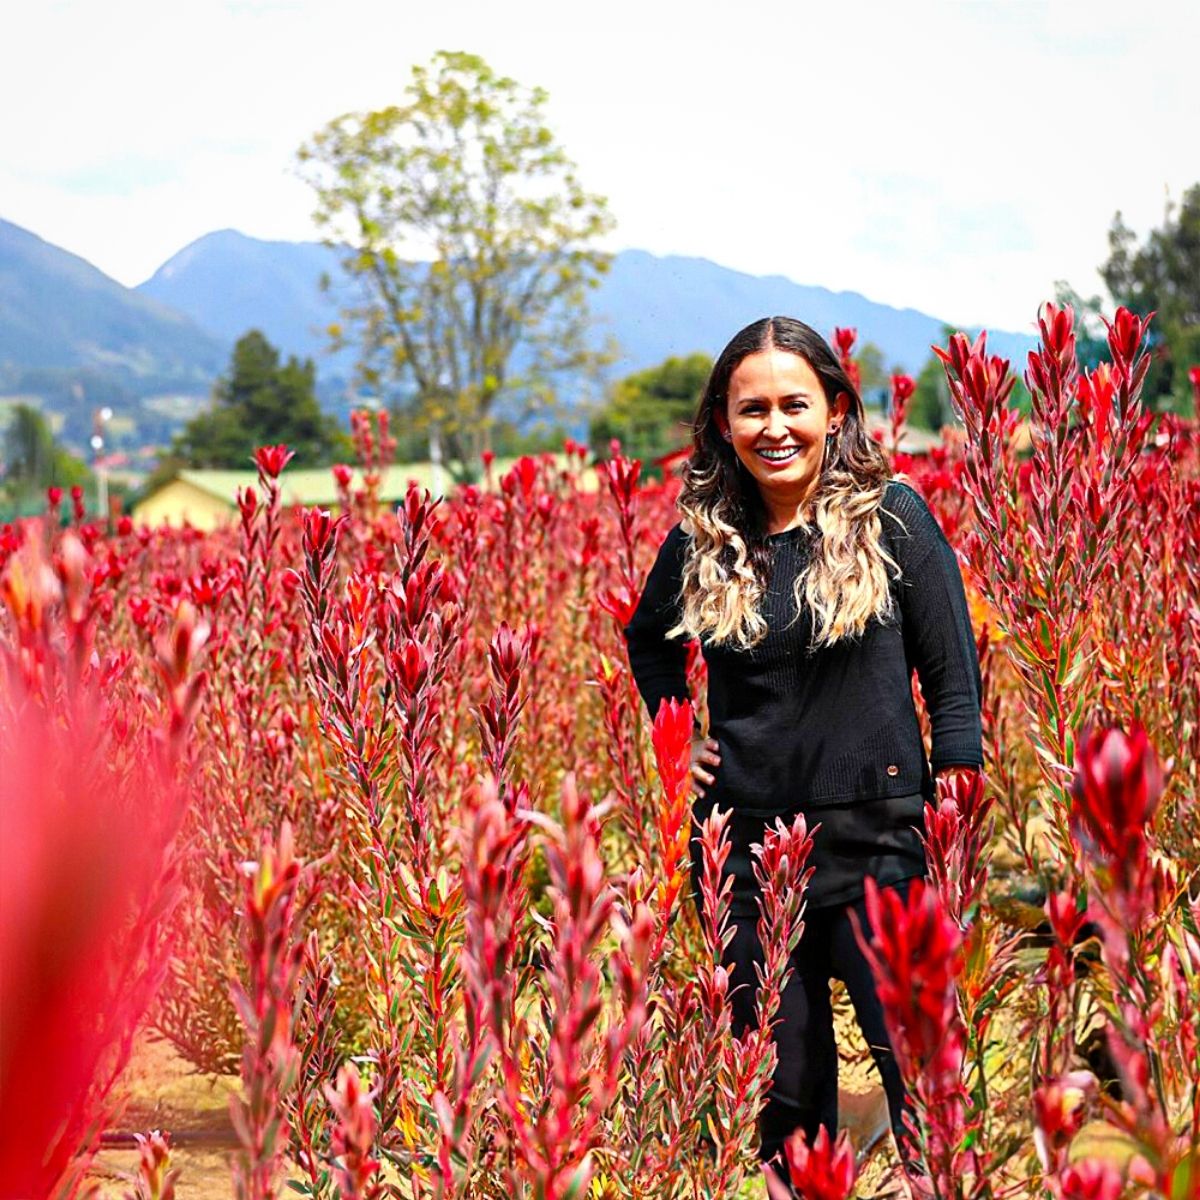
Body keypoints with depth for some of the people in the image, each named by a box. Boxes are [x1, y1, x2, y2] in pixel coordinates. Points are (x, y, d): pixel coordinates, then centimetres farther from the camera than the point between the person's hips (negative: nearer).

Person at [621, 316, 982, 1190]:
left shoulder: (891, 515, -4)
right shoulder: (704, 537, 4)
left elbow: (954, 674, -1)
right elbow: (647, 639, 24)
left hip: (877, 839, -3)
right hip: (747, 845, 3)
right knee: (781, 1088, 10)